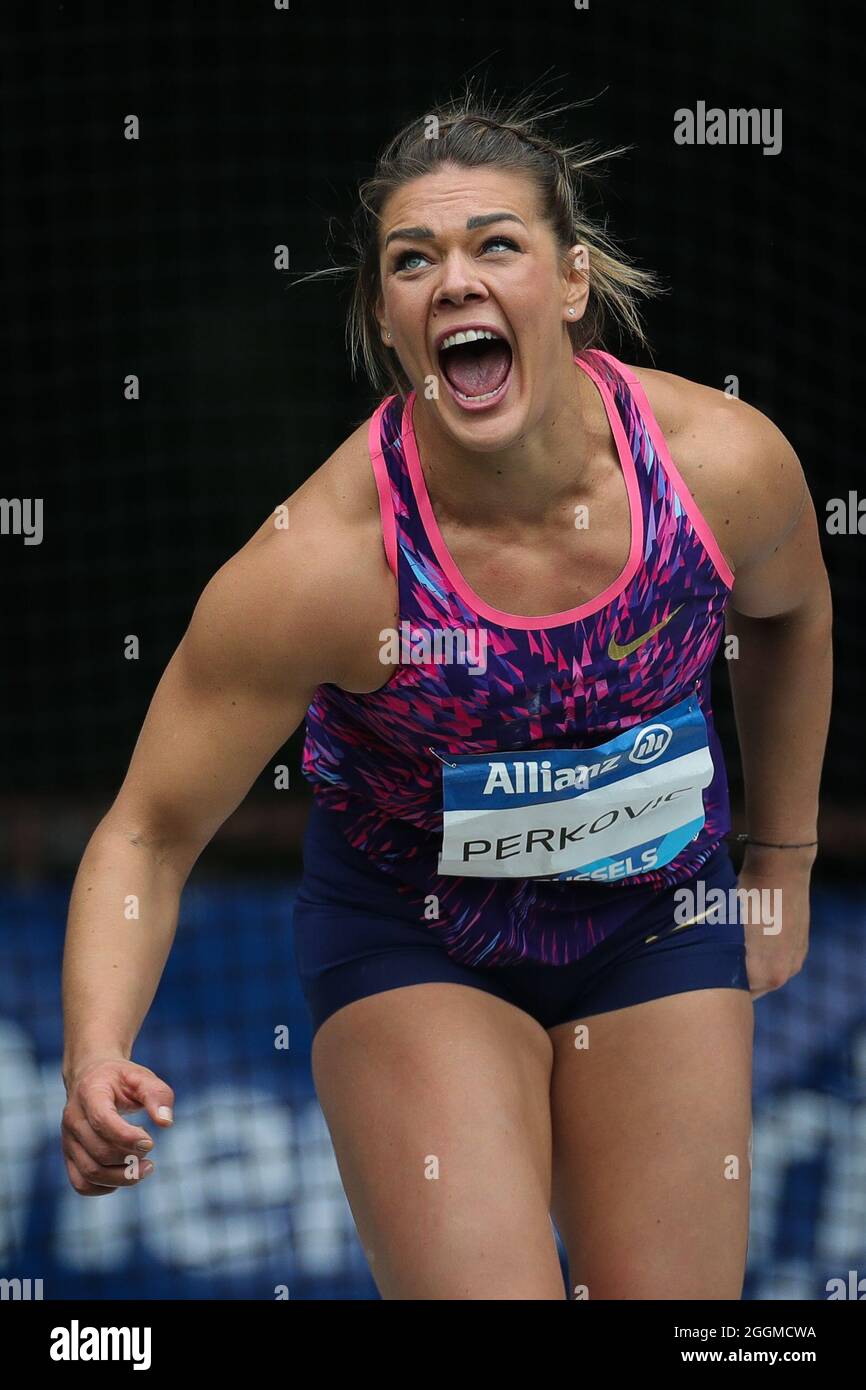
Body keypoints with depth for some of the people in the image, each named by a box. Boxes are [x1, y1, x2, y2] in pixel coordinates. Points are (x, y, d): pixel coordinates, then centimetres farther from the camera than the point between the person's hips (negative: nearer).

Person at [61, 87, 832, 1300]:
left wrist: (783, 862, 14)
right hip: (414, 936, -3)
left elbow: (791, 616, 6)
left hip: (661, 915, 3)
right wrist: (97, 1055, -38)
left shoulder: (725, 464, -20)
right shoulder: (320, 563, -29)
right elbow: (152, 832, -22)